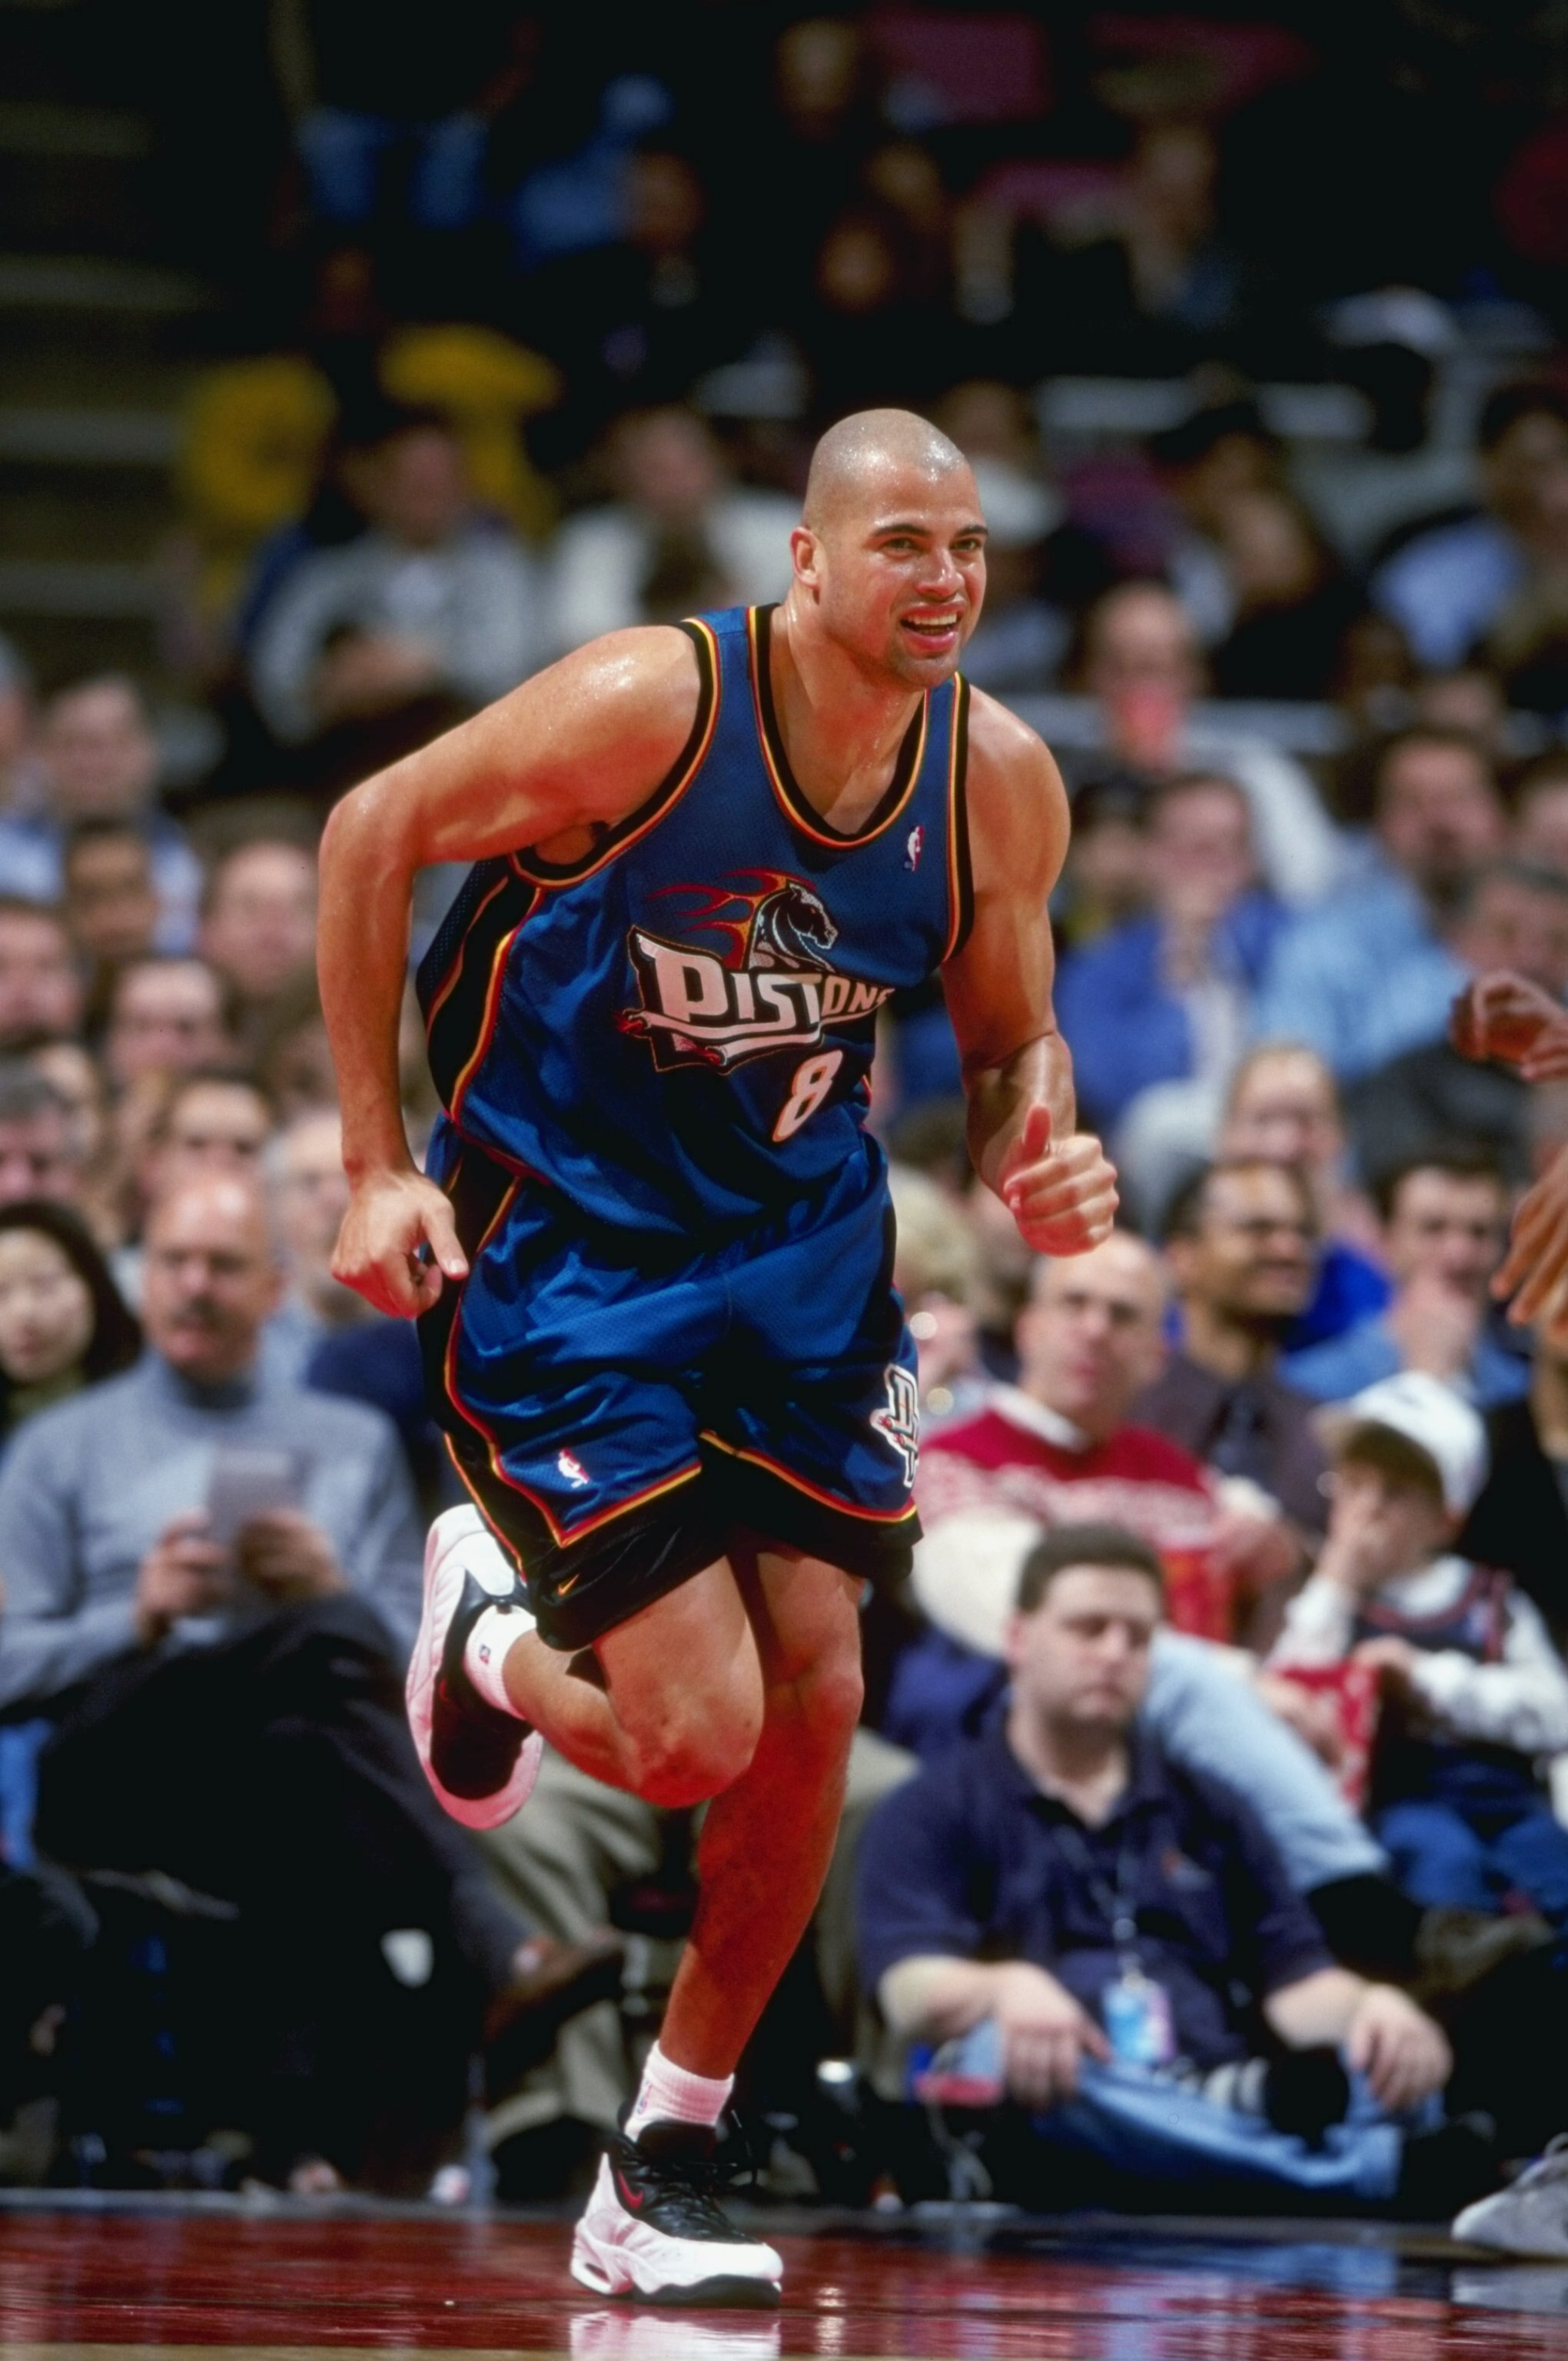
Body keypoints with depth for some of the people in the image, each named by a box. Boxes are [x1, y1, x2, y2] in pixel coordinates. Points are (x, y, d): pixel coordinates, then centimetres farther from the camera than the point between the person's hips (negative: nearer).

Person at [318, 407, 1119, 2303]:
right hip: (566, 1241, -5)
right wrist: (376, 1168, -10)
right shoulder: (650, 706, -22)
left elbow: (1011, 1044, 10)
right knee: (702, 1737, -13)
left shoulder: (1001, 783, -7)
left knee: (816, 1706, -1)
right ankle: (492, 1633, 24)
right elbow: (371, 835, -10)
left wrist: (1037, 1168, -15)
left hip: (802, 1252, 5)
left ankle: (657, 2179, 16)